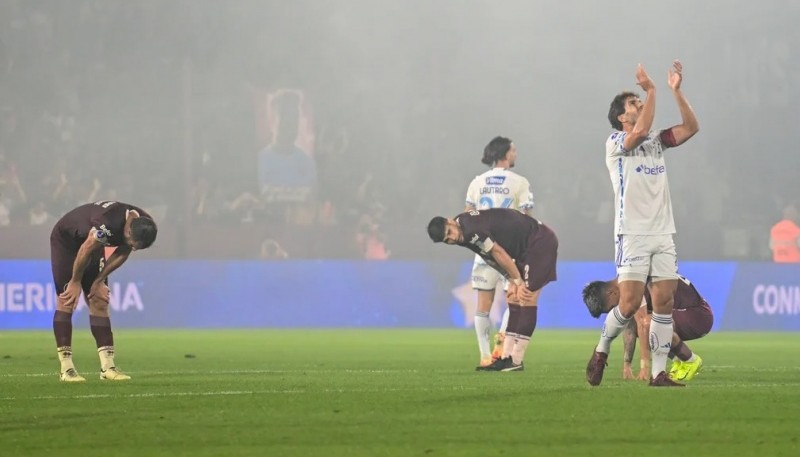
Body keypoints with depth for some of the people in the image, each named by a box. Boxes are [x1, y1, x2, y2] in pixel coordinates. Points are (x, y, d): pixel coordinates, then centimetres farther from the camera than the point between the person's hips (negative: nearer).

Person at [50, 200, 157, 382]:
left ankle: (107, 366, -4)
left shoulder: (143, 226, -19)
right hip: (66, 240, -7)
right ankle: (66, 368, -12)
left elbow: (122, 254, -3)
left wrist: (100, 280, -3)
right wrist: (76, 282, -14)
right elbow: (86, 251, -27)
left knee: (99, 302, 0)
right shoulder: (109, 222, -41)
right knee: (66, 300, -11)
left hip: (93, 242, 7)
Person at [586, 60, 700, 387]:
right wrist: (651, 91, -19)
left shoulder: (656, 141, 16)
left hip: (663, 234, 6)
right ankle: (601, 351, 11)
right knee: (630, 302, -13)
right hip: (633, 234, -6)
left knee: (664, 301, -2)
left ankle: (658, 373, -1)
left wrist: (676, 91, -3)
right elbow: (639, 132, -22)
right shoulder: (615, 143, -1)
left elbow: (691, 127, 5)